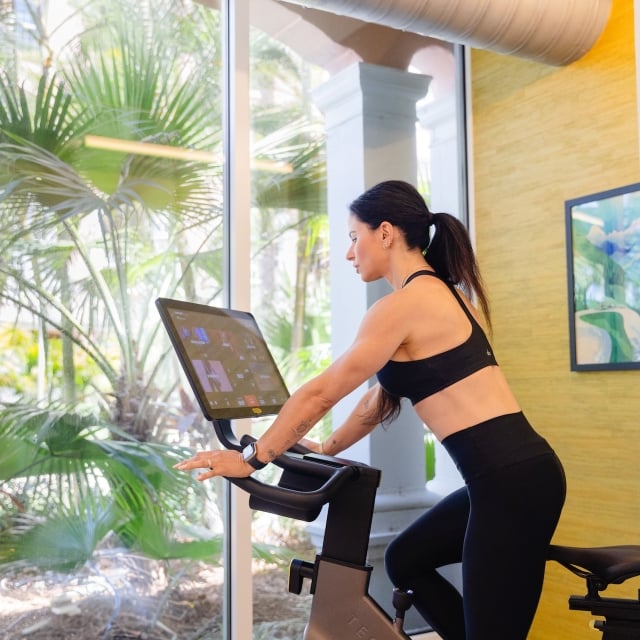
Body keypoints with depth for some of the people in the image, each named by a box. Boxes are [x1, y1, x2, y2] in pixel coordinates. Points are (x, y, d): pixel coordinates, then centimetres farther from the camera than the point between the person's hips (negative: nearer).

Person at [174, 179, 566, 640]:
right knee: (405, 561, 23)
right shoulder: (439, 295, 16)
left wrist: (252, 459, 3)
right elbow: (384, 395, 24)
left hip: (512, 479, -10)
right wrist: (328, 448, 33)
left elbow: (319, 394, -8)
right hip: (506, 474, 10)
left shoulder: (404, 304, -13)